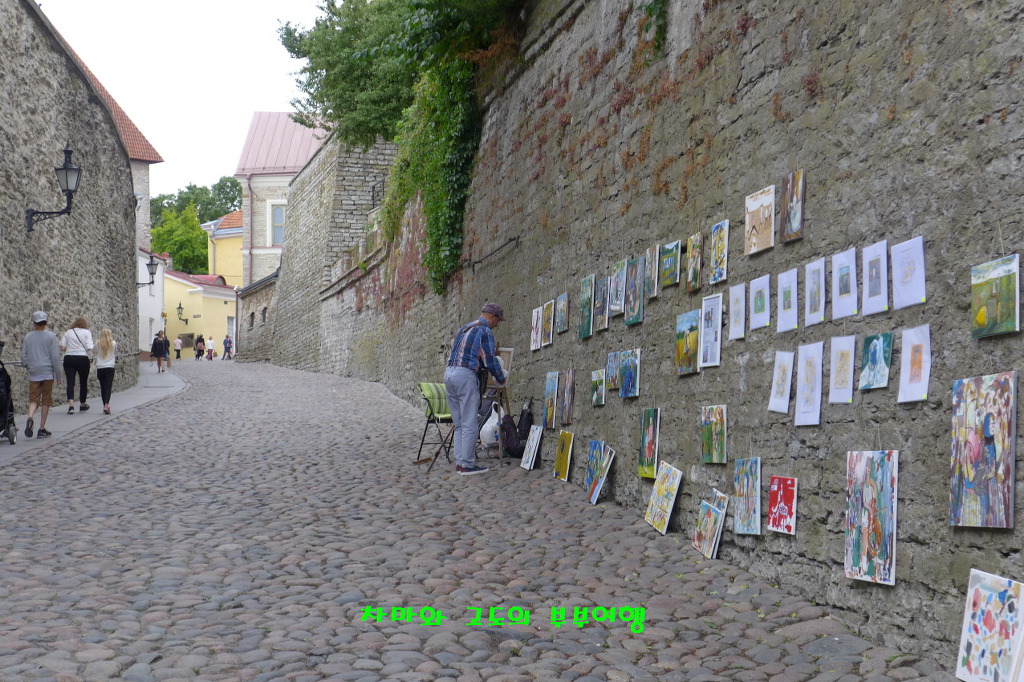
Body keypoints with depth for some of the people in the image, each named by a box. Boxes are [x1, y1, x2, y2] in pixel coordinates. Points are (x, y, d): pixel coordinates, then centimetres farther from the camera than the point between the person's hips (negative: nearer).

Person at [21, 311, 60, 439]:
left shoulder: (28, 337, 3)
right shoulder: (51, 336, -4)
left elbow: (23, 356, 6)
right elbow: (55, 357, -6)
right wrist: (58, 376, 0)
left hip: (33, 374, 2)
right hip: (48, 373, -2)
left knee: (33, 399, 8)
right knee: (46, 401, 6)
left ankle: (30, 418, -22)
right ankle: (42, 430, 7)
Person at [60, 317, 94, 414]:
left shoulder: (68, 332, 9)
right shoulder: (87, 332, 3)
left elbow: (62, 348, 1)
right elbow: (89, 348, -10)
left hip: (69, 358, 2)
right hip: (82, 358, -1)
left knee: (70, 382, -2)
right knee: (83, 382, 14)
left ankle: (71, 405, -19)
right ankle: (82, 405, 28)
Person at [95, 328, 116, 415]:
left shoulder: (98, 344, 1)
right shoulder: (113, 344, 1)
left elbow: (96, 353, 7)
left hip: (100, 368, 1)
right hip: (110, 368, -1)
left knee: (102, 387, 11)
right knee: (108, 386, -5)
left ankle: (105, 405, 14)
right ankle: (106, 405, -23)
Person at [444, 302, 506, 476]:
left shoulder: (464, 328, 21)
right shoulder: (484, 331, -5)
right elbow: (491, 360, -7)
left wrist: (482, 368, 26)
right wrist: (501, 379, 10)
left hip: (450, 373, 9)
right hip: (465, 376, -9)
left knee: (459, 424, 12)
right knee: (469, 424, -4)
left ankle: (460, 462, 13)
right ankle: (467, 465, -2)